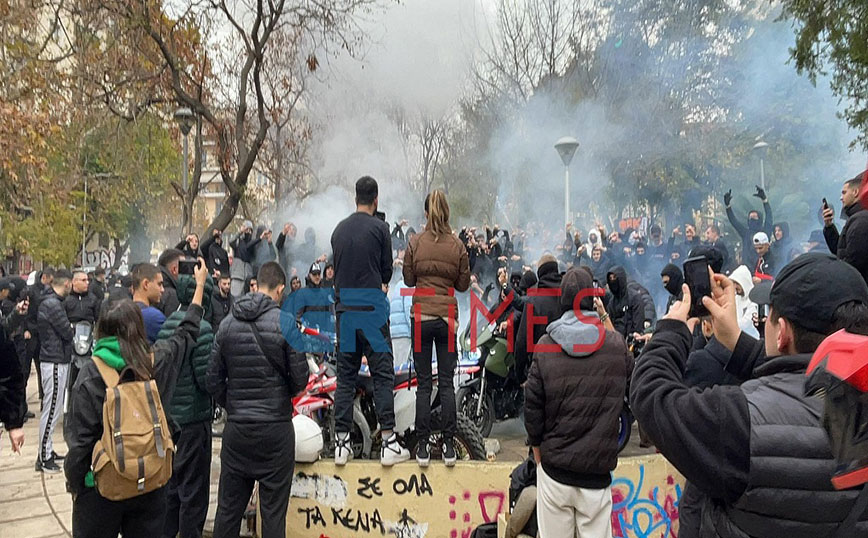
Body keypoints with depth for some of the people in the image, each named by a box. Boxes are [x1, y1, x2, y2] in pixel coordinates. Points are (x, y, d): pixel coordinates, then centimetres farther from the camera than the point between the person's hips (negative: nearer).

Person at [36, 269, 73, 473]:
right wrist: (72, 329, 3)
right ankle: (43, 458, 5)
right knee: (51, 410, -3)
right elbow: (67, 332, -15)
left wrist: (70, 329, 0)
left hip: (56, 360, 10)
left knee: (53, 409, 17)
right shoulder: (53, 305, -19)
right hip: (55, 362, -10)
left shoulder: (49, 301, 12)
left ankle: (47, 450, 26)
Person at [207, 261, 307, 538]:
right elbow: (300, 378, -9)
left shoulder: (227, 323, 2)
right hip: (276, 428, -4)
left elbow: (213, 380, 4)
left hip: (236, 429, 4)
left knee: (228, 509, 15)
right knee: (273, 512, 6)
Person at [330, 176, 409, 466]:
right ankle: (388, 443, 1)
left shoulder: (339, 230, 11)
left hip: (344, 309, 5)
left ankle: (341, 443, 11)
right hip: (373, 309, -5)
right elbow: (387, 271, 1)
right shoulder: (379, 227, -4)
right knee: (383, 375, 0)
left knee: (345, 376, 9)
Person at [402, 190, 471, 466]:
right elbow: (463, 284, 5)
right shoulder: (457, 246, -2)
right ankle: (448, 445, 11)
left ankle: (423, 446, 9)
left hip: (421, 316, 0)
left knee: (424, 383, 5)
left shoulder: (415, 243, -4)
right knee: (446, 383, 7)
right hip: (448, 317, 1)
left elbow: (408, 279, 4)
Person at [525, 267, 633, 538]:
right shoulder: (617, 345, -6)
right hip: (597, 473, 0)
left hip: (554, 468, 0)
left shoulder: (546, 346, -7)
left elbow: (532, 404, -5)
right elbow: (632, 389, 8)